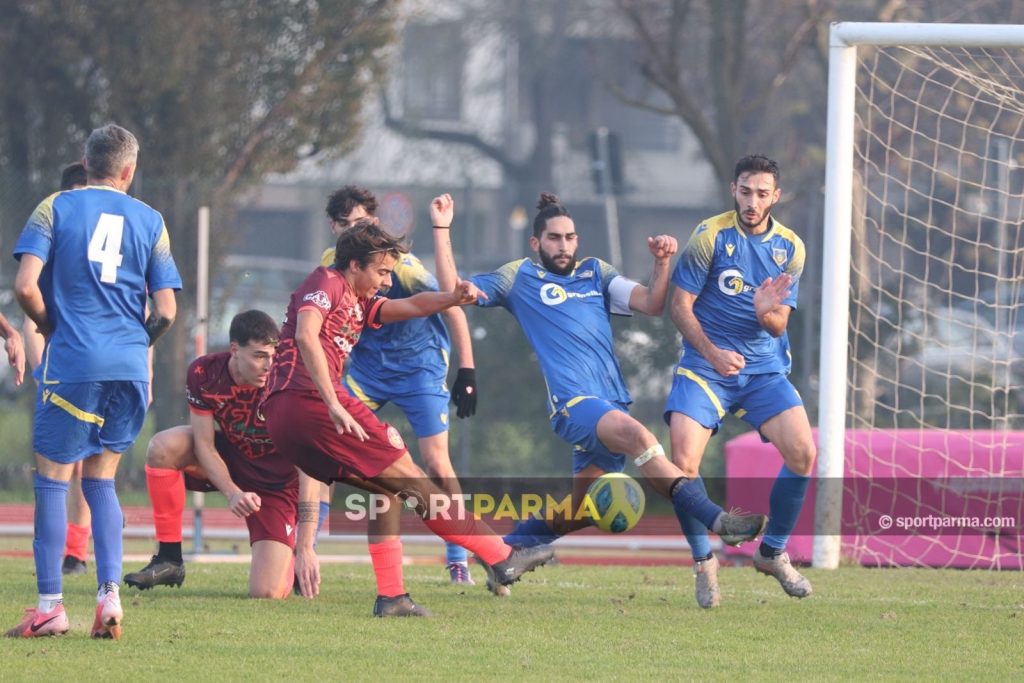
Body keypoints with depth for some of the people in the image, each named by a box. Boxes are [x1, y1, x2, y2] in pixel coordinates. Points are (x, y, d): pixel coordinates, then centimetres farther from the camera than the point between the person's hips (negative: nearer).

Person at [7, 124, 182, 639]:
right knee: (101, 479, 15)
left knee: (53, 478, 2)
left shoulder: (55, 208, 1)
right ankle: (109, 595, 2)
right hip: (130, 365, 3)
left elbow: (25, 287, -9)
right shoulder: (149, 220, 9)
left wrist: (50, 327, 9)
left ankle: (49, 605, -2)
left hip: (71, 362, -3)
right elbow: (165, 310, 4)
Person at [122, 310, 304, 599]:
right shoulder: (204, 373, -19)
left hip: (277, 484, -4)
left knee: (267, 593, -19)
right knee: (163, 448, -25)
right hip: (230, 458, 4)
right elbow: (204, 444, -12)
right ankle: (169, 560, -12)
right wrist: (232, 493, -30)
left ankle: (289, 560, 21)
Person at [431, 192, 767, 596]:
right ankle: (716, 520, -44)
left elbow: (651, 304, 11)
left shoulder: (596, 273, 20)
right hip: (571, 401, -6)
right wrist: (442, 229, -1)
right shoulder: (518, 277, 10)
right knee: (636, 434, -34)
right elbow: (453, 290, 5)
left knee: (577, 515, 9)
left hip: (612, 403, 6)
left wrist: (662, 262, -6)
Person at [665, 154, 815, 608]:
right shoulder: (709, 238, -7)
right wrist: (712, 352, -22)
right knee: (683, 461, -20)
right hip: (705, 365, -3)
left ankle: (773, 552, 8)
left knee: (802, 453, -14)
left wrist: (767, 313, -21)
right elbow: (680, 306, -7)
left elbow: (778, 326, 5)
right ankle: (704, 562, 0)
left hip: (764, 368, 3)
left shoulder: (789, 248, 3)